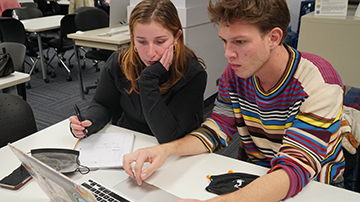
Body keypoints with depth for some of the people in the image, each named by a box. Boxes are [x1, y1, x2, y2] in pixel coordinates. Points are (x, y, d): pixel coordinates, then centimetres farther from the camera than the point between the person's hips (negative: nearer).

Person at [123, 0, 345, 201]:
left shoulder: (319, 85, -24)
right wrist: (167, 149, -23)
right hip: (251, 176, 4)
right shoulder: (235, 72, -7)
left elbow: (295, 169, -31)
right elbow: (217, 129, -4)